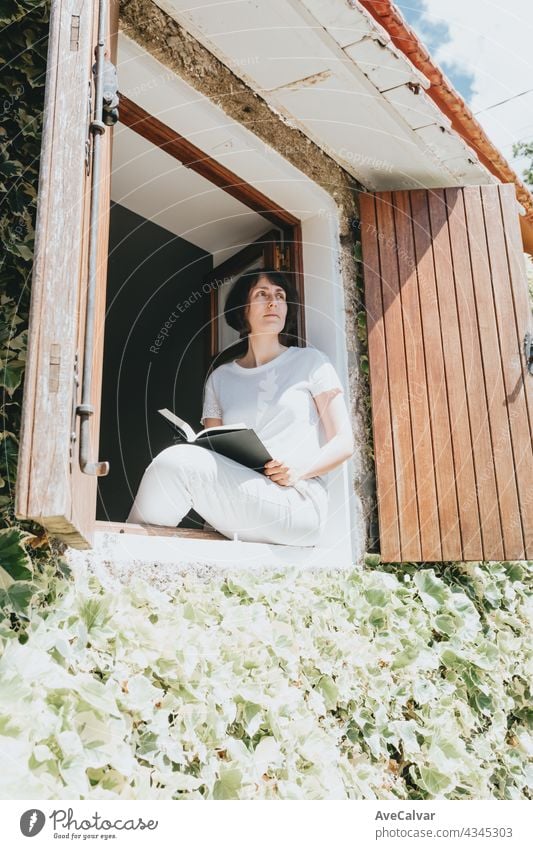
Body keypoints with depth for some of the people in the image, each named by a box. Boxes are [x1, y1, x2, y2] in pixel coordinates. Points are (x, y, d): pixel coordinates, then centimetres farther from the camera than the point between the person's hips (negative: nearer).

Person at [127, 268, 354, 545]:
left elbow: (343, 442, 5)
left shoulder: (310, 362, 11)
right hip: (237, 497, 4)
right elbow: (212, 454, 15)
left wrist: (299, 470, -13)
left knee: (180, 462, -26)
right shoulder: (220, 378, 19)